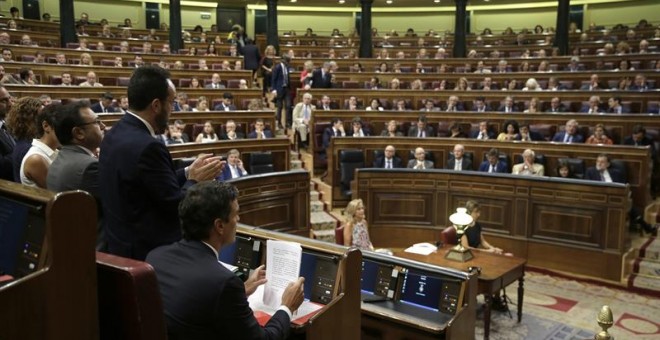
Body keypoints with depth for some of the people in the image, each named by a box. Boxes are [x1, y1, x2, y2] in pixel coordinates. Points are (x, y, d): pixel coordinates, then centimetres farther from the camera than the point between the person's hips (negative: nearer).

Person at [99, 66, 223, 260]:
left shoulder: (115, 134, 4)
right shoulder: (147, 147, -25)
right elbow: (176, 205, -20)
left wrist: (188, 173, 6)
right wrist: (195, 180, -5)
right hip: (149, 252, -9)